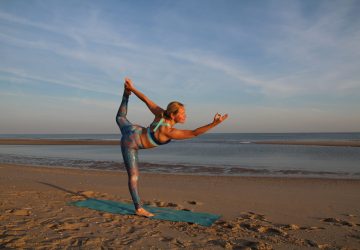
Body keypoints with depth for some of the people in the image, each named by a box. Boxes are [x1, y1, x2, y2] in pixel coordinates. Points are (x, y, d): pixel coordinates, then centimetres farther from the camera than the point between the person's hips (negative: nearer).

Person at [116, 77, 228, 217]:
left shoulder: (161, 114, -16)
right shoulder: (169, 132, -35)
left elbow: (146, 100, -8)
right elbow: (194, 133, -39)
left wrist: (132, 88, 6)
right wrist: (214, 124, -46)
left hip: (133, 131, 7)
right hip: (130, 144, -7)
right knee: (134, 177, 2)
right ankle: (138, 209, 13)